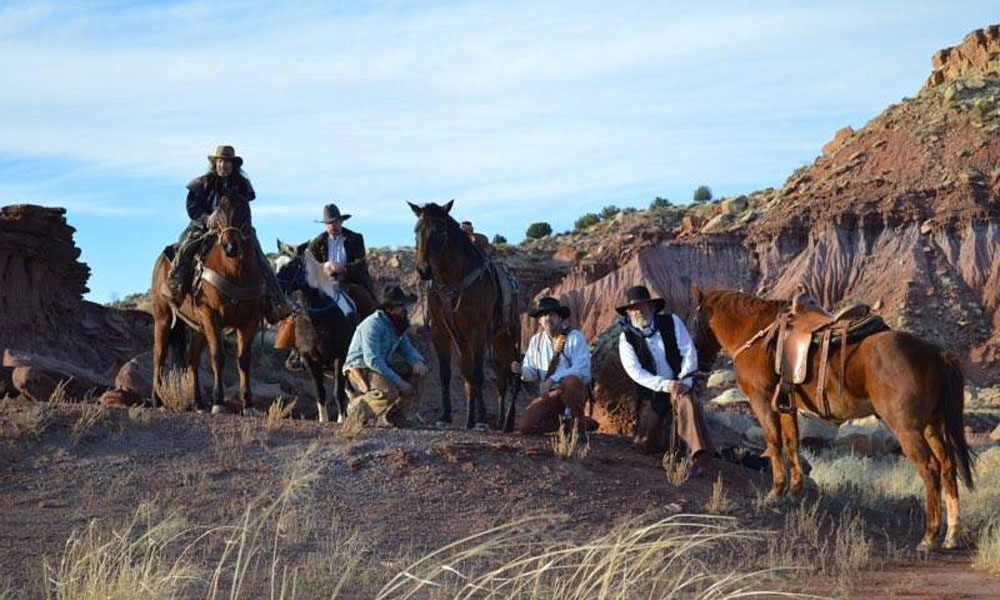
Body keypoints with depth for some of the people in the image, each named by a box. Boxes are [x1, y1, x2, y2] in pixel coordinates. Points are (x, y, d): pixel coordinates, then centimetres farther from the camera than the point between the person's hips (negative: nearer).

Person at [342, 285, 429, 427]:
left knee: (417, 371, -1)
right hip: (360, 371, -9)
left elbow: (408, 349, 13)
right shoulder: (373, 325, -22)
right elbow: (372, 360, -29)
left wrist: (418, 361, -14)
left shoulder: (397, 325, 7)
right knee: (389, 392, -34)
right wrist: (398, 381, -30)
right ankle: (357, 407, -8)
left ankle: (407, 415, -1)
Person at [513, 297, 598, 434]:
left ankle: (579, 422, -16)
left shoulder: (574, 337, -5)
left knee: (571, 381, -41)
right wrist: (521, 370, -11)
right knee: (526, 426, -18)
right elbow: (532, 372, 13)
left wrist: (552, 379, -26)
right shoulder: (536, 340, 10)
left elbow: (581, 369, -17)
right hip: (549, 394, 4)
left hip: (574, 388, -4)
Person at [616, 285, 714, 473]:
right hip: (651, 392, 1)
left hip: (679, 385, -1)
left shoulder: (672, 322, -4)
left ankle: (700, 454, -40)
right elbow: (635, 372, -14)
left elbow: (689, 352, -5)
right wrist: (666, 385, -26)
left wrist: (684, 382, -19)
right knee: (645, 443, -6)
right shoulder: (626, 338, -5)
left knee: (687, 403, -35)